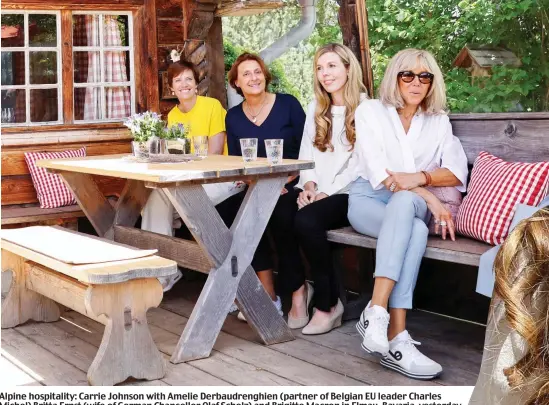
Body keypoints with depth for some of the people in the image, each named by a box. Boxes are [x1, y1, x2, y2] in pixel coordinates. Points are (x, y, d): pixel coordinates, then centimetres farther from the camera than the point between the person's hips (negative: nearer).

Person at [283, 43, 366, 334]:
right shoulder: (315, 108, 20)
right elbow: (307, 153, 16)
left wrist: (328, 192, -17)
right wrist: (308, 184, -4)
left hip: (350, 194, -5)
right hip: (317, 193, 5)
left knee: (306, 220, -32)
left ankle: (328, 304, -15)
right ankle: (297, 289, -9)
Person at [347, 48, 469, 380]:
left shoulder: (439, 121, 12)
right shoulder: (371, 111, 2)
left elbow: (457, 172, 0)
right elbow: (378, 172, -10)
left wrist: (419, 178, -21)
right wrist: (431, 199, -20)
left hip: (414, 205, 2)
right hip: (370, 200, -2)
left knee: (403, 203, -37)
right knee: (415, 231, -35)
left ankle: (376, 312, -43)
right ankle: (397, 337, -42)